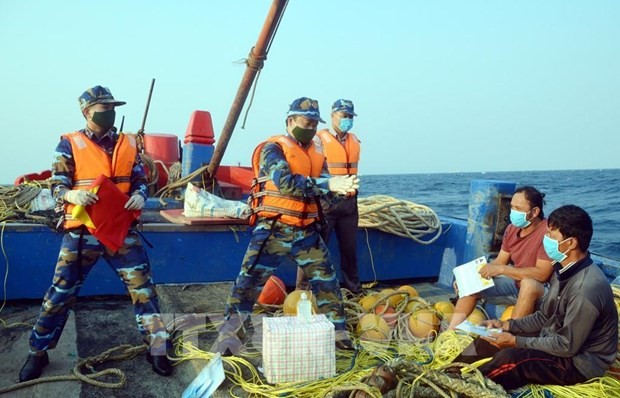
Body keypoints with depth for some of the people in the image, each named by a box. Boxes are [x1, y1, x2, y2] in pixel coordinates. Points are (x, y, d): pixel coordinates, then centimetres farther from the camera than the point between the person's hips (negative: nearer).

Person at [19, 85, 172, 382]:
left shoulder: (129, 144, 8)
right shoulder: (70, 144, -1)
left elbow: (140, 180, 11)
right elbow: (57, 187, -2)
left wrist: (139, 196, -12)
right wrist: (73, 195, -25)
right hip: (82, 232, -2)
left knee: (143, 286, 0)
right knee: (61, 293, 5)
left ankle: (157, 349, 12)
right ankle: (38, 353, 23)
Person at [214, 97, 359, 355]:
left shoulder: (317, 154, 13)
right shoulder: (273, 148, -8)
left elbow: (323, 190, 6)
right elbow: (286, 182, -23)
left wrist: (343, 187, -17)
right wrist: (328, 184, -25)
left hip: (306, 232, 6)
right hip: (273, 230, -6)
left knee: (326, 279, 11)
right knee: (250, 282, -5)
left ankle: (337, 332, 25)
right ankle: (229, 335, 6)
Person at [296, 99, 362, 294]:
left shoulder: (354, 141, 13)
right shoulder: (319, 139, -8)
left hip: (349, 203, 6)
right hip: (325, 202, -6)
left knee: (349, 248, 15)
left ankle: (354, 289, 28)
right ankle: (303, 291, 7)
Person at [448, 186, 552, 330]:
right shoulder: (511, 229, 0)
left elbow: (542, 274, -28)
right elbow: (499, 262, 4)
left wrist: (501, 269, -26)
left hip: (539, 290, -7)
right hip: (515, 283, 8)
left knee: (528, 284, -39)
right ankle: (450, 332, -2)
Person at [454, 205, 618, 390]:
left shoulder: (586, 289, -30)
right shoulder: (565, 270, 0)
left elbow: (567, 346, -25)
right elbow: (544, 316, 11)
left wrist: (516, 341, -19)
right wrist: (506, 325, 0)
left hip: (579, 362, -9)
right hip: (557, 340, 9)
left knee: (510, 358, -29)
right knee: (487, 341, 3)